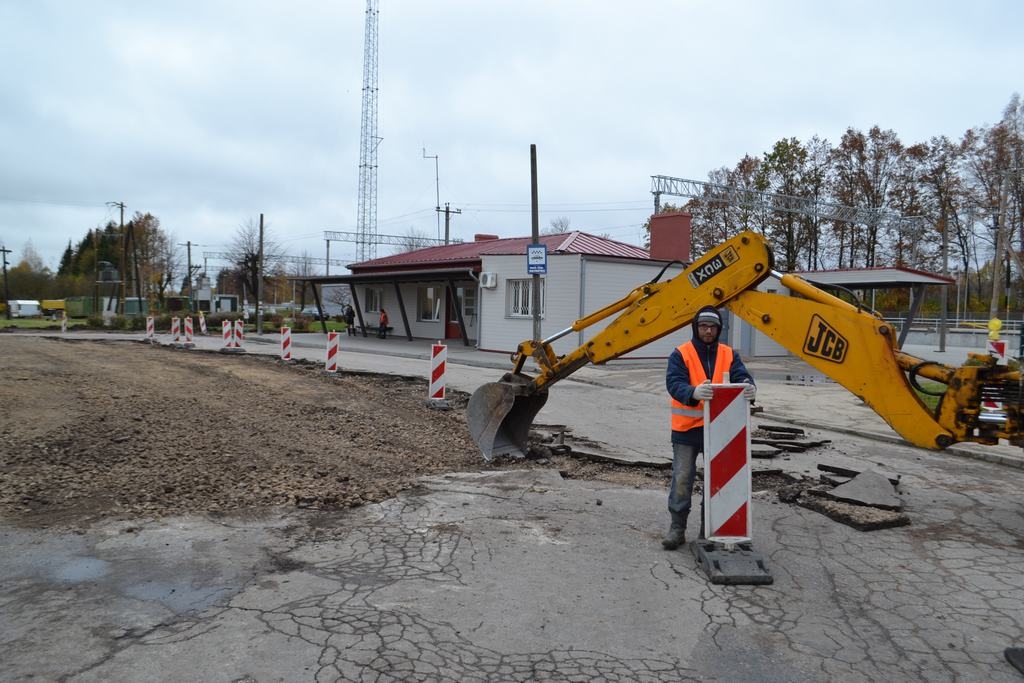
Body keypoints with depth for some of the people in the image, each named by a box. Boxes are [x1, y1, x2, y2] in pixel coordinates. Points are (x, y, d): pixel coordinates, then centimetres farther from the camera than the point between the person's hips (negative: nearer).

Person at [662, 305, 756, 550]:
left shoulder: (729, 355, 5)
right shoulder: (680, 354, -6)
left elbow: (741, 376, -9)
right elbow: (674, 383, -20)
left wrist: (749, 387, -34)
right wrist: (694, 392, -41)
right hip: (687, 429, -3)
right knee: (682, 479, 0)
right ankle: (677, 527, 13)